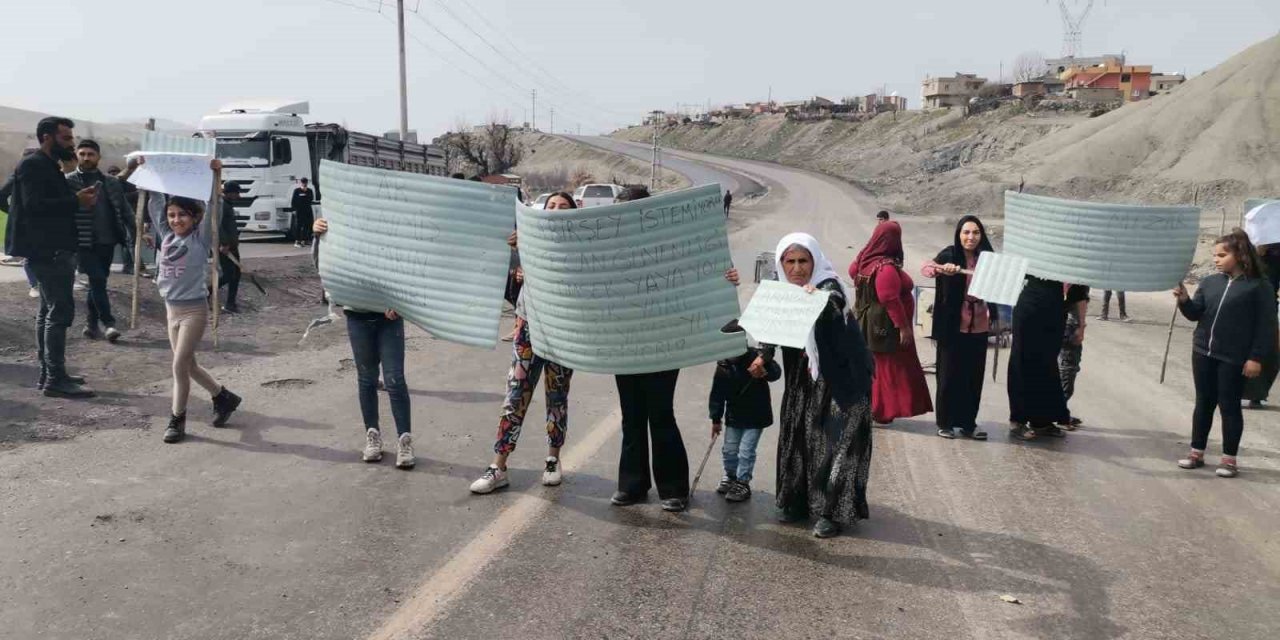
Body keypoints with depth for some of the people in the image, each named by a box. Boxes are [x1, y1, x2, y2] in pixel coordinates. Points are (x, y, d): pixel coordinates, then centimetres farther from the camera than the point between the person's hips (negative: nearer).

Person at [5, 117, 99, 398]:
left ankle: (48, 373, 21)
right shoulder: (32, 165, -11)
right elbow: (34, 204, -22)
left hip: (54, 249, 11)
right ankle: (56, 379, -11)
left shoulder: (49, 166, 19)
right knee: (60, 311, -13)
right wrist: (76, 201, -20)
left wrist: (79, 198, 5)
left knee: (49, 310, 14)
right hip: (46, 249, -11)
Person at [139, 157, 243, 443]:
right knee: (189, 365, 14)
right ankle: (224, 397, 32)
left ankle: (177, 419, 5)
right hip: (172, 309, 7)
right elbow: (155, 204, 9)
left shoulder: (200, 239, -9)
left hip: (194, 310, -7)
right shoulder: (167, 236, 5)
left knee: (180, 365, -7)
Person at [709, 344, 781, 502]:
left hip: (755, 416, -4)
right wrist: (716, 419, 4)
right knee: (729, 449, 13)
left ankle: (743, 484, 14)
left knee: (746, 451, -3)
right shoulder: (723, 366, -5)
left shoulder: (755, 356, -15)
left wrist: (763, 363, -45)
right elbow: (717, 394, 2)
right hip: (734, 416, 4)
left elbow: (775, 373, -24)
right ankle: (730, 476, 37)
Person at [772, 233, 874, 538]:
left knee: (833, 441, -5)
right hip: (803, 378, 7)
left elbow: (835, 302, -40)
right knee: (798, 437, 12)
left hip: (839, 378, -6)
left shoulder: (828, 285, -16)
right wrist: (764, 356, 5)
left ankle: (833, 511, 3)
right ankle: (799, 501, 25)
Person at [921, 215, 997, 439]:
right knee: (949, 375, 3)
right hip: (953, 326, -3)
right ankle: (945, 423, 14)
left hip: (979, 327, 3)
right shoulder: (950, 255, -4)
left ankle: (968, 423, 19)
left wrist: (993, 316, -2)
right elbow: (927, 269, -19)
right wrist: (941, 268, -40)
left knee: (974, 376, 8)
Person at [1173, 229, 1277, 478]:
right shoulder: (1209, 282, 7)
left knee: (1229, 406, 3)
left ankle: (1230, 459, 13)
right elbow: (1196, 314, 5)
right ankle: (1197, 452, 21)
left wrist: (1256, 357, -12)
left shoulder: (1259, 286, -7)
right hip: (1203, 353, 5)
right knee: (1203, 403, 12)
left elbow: (1265, 326, -8)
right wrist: (1184, 300, -15)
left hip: (1234, 358, -5)